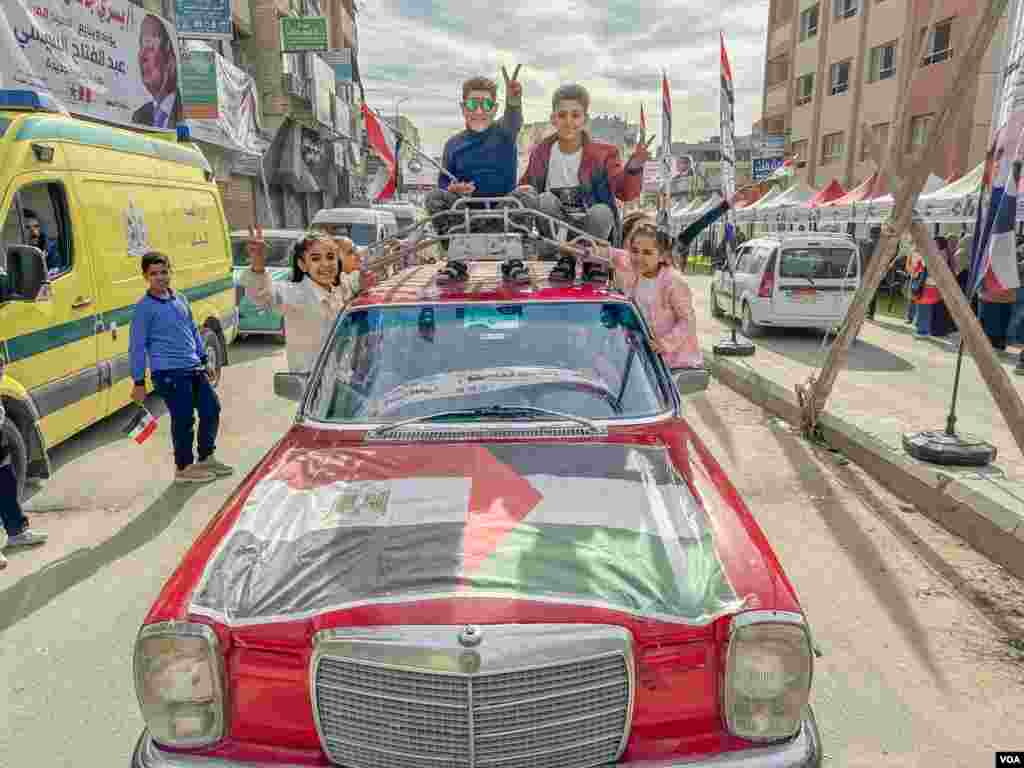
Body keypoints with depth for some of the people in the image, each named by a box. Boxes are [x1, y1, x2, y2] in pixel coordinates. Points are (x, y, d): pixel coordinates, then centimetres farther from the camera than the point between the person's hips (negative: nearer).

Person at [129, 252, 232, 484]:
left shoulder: (180, 299, 12)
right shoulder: (144, 307, -7)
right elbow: (137, 346, -6)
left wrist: (204, 360, 21)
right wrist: (139, 382, -7)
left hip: (194, 368, 7)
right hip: (169, 373, -7)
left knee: (211, 409, 10)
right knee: (183, 419, -2)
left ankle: (206, 458, 26)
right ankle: (184, 468, 15)